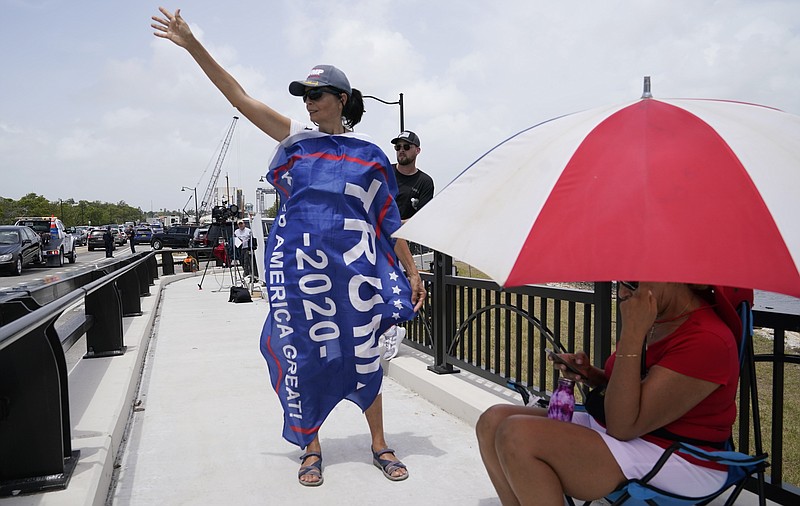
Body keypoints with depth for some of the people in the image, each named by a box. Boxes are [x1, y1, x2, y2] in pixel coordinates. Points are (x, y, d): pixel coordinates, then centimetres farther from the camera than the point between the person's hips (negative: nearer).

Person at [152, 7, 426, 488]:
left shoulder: (368, 153, 5)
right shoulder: (296, 138, 8)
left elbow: (389, 219, 6)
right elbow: (240, 97, 3)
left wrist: (412, 271, 4)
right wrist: (194, 46, -3)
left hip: (355, 266, -1)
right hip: (300, 265, 1)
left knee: (362, 351, 7)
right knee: (304, 353, 5)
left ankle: (380, 444, 25)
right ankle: (312, 448, 24)